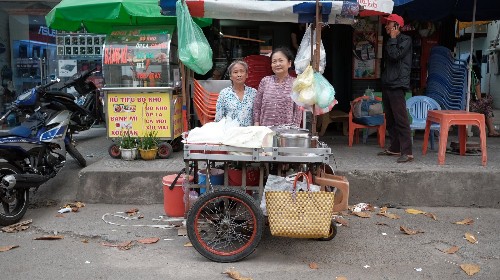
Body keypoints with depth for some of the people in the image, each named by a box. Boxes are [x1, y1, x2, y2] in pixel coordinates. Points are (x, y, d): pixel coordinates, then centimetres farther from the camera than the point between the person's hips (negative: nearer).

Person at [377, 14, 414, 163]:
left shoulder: (405, 40, -3)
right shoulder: (390, 41, 22)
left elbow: (395, 55, -18)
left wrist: (393, 39, -7)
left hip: (397, 85, -9)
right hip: (387, 85, 9)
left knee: (401, 120, -13)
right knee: (390, 120, 11)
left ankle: (407, 152, -14)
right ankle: (394, 148, 18)